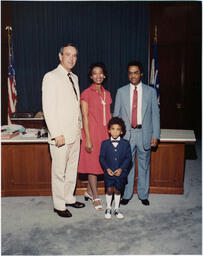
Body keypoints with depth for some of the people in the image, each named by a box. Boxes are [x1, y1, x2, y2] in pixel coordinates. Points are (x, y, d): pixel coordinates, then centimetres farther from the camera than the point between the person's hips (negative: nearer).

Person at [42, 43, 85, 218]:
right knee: (59, 171, 3)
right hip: (61, 135, -7)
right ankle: (59, 205, 19)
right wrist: (56, 134, -19)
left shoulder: (74, 78, 14)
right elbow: (48, 108, -16)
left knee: (72, 168, 17)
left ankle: (69, 198, 33)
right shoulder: (51, 77, -10)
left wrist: (80, 127, 14)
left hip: (74, 133, 8)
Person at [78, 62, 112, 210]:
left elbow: (108, 115, 14)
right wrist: (88, 139, -14)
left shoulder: (107, 93, 10)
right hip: (92, 132, -6)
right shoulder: (86, 93, -6)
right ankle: (96, 197, 16)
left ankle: (89, 192, 28)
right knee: (93, 164, 3)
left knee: (100, 163, 11)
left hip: (104, 133, 6)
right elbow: (85, 117, -10)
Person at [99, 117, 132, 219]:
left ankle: (116, 209, 29)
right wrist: (107, 168, -12)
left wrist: (121, 169, -13)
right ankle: (108, 209, 24)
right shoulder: (105, 143, -3)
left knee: (117, 190, 12)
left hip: (120, 172, 0)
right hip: (109, 172, 0)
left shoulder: (125, 143, -4)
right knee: (109, 190, 4)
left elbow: (128, 158, -3)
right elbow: (102, 157, -1)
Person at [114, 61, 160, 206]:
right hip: (126, 134, 0)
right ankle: (126, 195, 24)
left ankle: (143, 195, 26)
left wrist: (155, 135, -3)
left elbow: (155, 114, 2)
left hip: (144, 134, 0)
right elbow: (116, 114, 7)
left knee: (144, 165, 10)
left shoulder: (151, 91, 3)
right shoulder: (121, 92, 5)